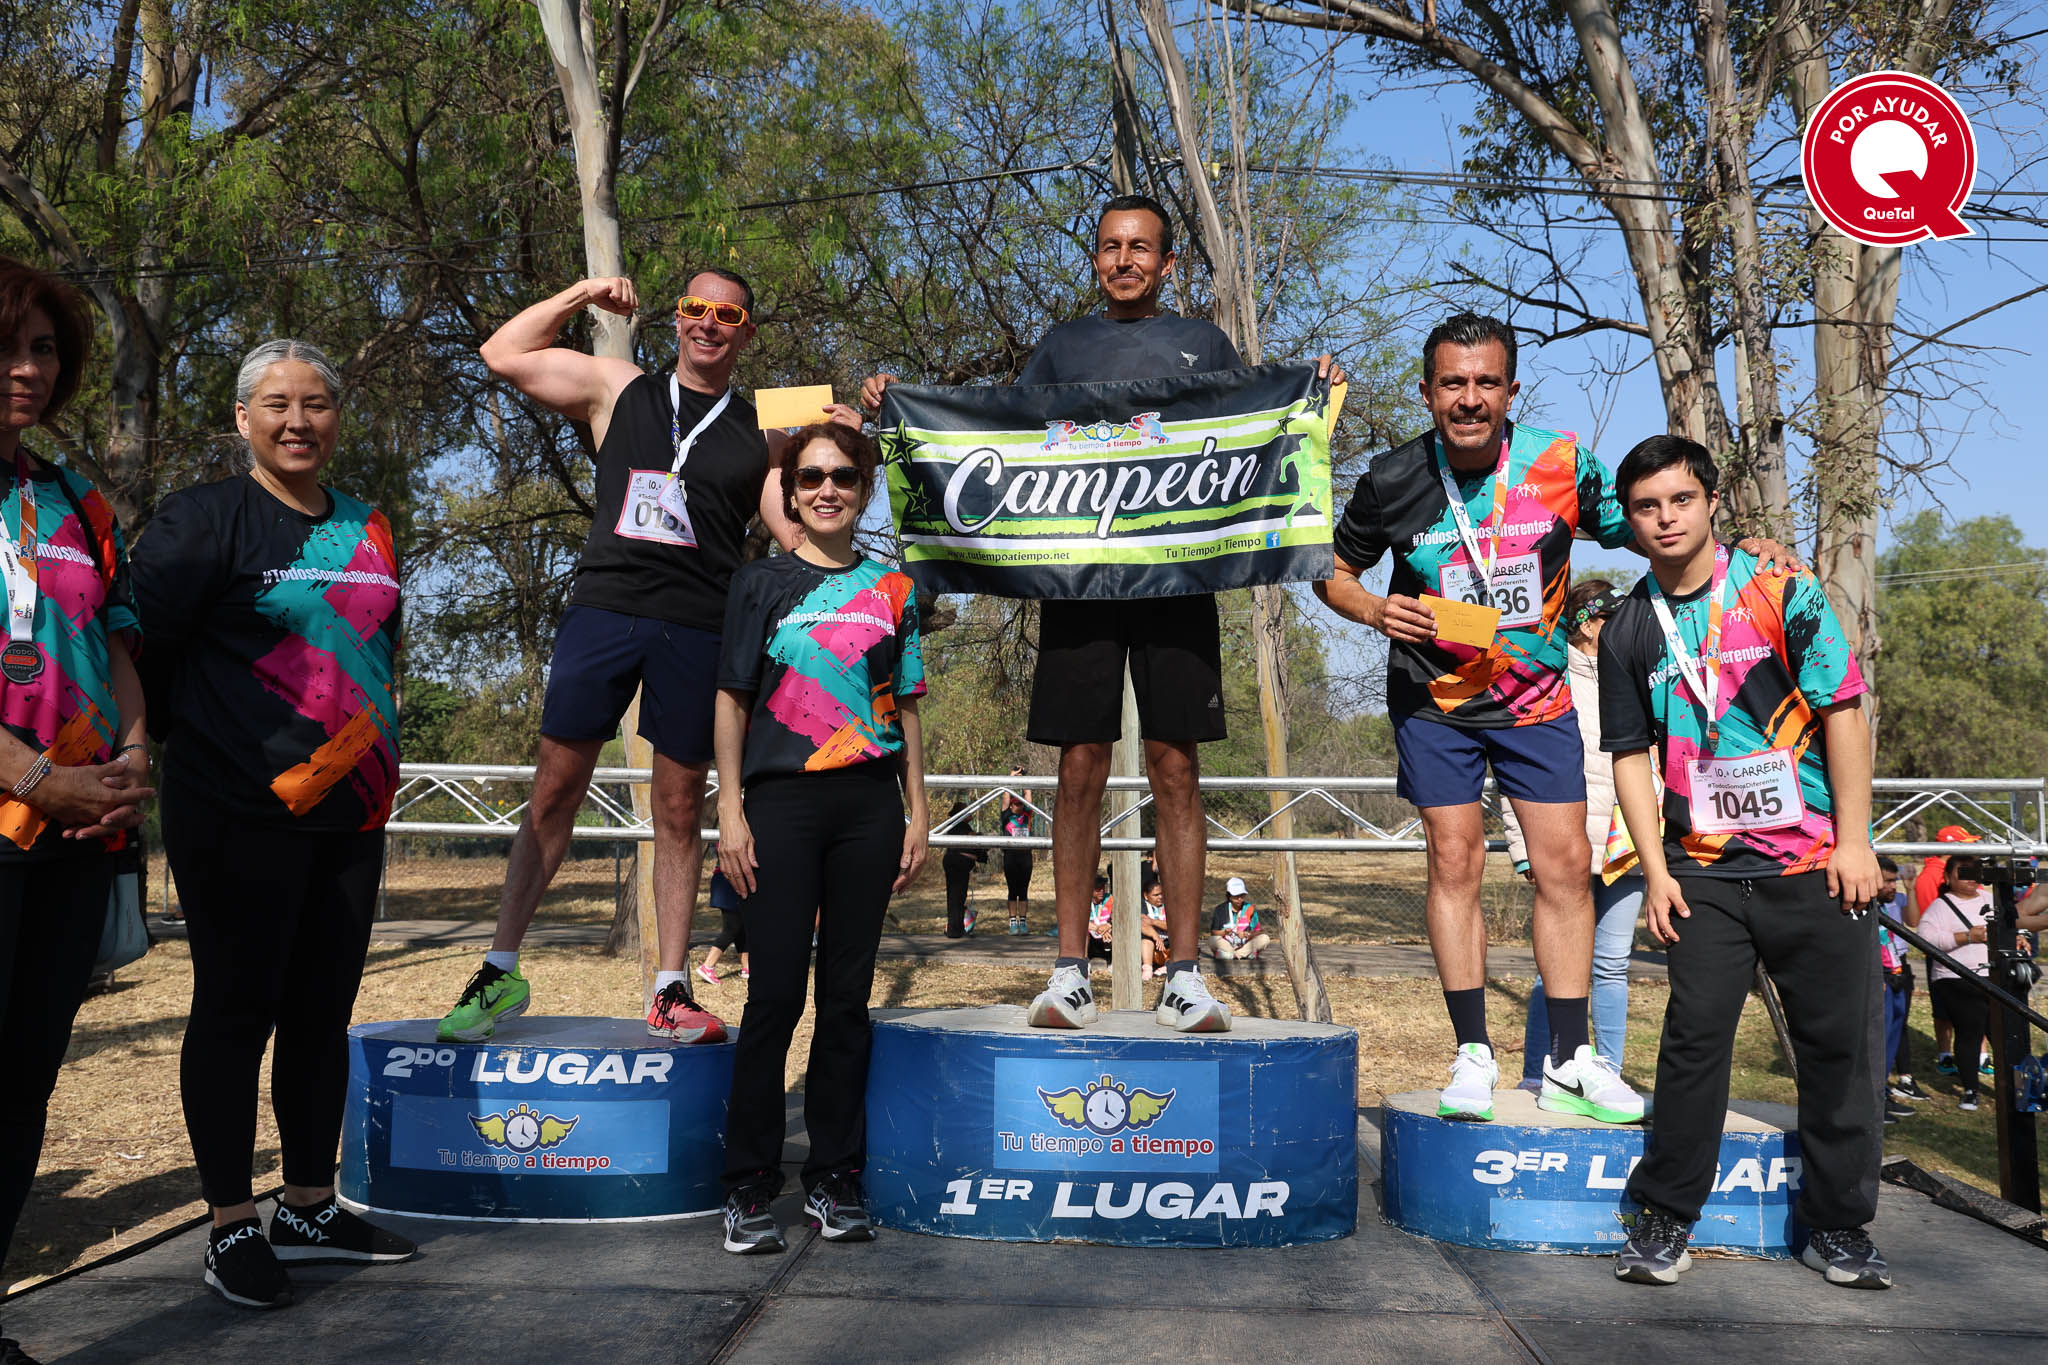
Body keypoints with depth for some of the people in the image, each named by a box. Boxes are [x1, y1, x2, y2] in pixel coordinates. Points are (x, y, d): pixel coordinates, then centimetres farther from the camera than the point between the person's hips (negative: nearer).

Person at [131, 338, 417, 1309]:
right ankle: (232, 1228, 11)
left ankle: (309, 1210, 23)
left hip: (349, 813, 6)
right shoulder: (203, 517, -3)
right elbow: (145, 646, -8)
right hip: (239, 816, -6)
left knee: (323, 1012, 11)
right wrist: (183, 741, -4)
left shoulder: (368, 531, 15)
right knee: (236, 1010, 0)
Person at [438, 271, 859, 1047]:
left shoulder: (761, 431, 14)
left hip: (697, 627, 0)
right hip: (603, 606, 0)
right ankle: (501, 971, 10)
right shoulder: (619, 389, 14)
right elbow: (502, 355, 15)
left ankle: (672, 992, 11)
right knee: (554, 787, -1)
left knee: (680, 808, 4)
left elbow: (802, 534, 9)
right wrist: (581, 296, 12)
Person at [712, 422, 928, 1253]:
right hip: (782, 802, -2)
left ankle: (834, 1178, 17)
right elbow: (733, 699, 4)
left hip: (868, 806, 2)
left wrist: (918, 814, 8)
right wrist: (731, 813, -4)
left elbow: (905, 708, 14)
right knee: (776, 993, -4)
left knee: (848, 994, 6)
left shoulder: (889, 589, 13)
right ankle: (748, 1189, 8)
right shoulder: (761, 583, 7)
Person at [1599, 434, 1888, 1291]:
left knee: (1839, 1041, 4)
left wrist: (1853, 842, -7)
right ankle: (1666, 1218, 8)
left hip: (1815, 864, -1)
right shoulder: (1629, 632, 5)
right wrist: (1655, 872, 1)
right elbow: (1632, 756, 7)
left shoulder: (1782, 591, -2)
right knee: (1694, 1036, -3)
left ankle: (1837, 1224, 20)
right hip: (1704, 872, 1)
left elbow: (1843, 713, -3)